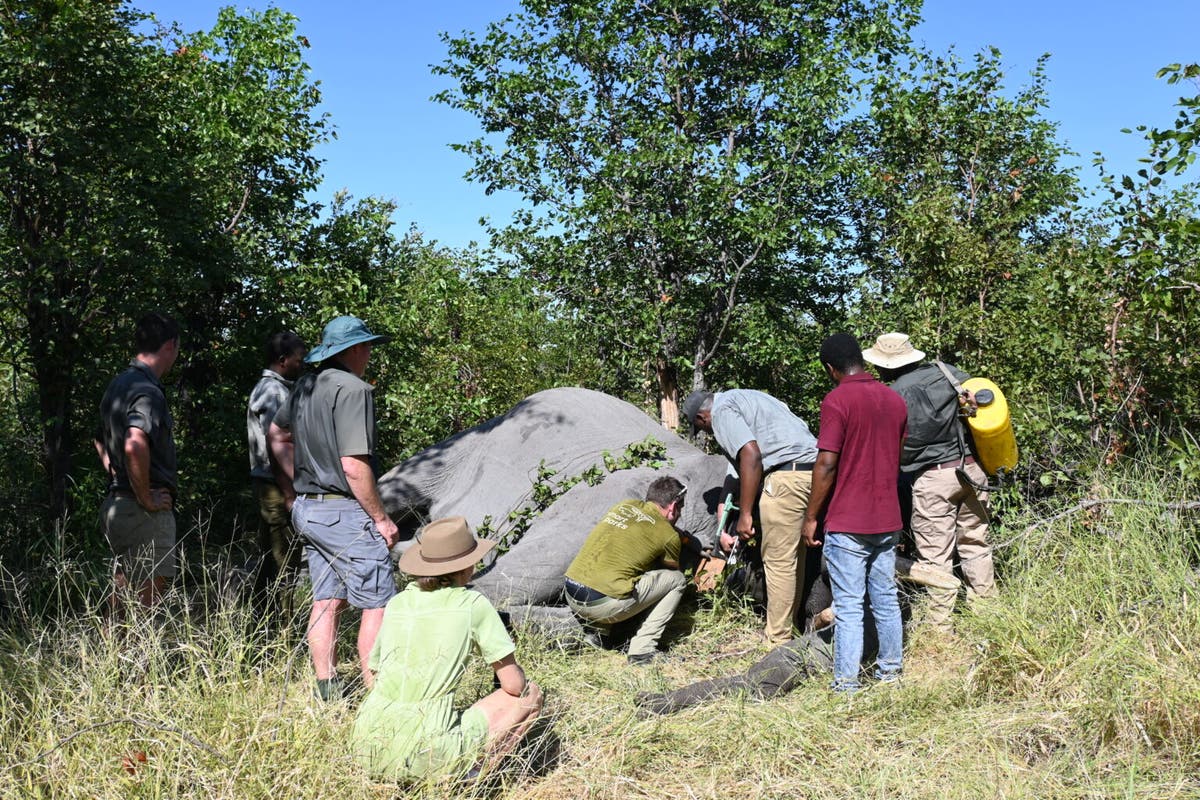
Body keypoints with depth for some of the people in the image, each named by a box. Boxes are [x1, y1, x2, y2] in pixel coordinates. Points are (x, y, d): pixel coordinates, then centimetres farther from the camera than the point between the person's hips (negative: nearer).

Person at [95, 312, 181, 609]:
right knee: (146, 606, -4)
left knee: (121, 606, 17)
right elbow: (135, 447, -33)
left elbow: (101, 442, 28)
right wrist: (147, 499, -22)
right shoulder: (148, 391, -17)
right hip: (145, 514, -10)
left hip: (116, 504, 10)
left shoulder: (118, 385, 14)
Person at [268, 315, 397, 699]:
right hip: (346, 512, -9)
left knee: (326, 601, 13)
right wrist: (382, 518, -13)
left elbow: (276, 434, 28)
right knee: (378, 603, -3)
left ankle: (328, 693, 20)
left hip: (308, 509, 9)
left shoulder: (304, 387, 12)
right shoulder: (352, 389, -16)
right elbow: (354, 467, -21)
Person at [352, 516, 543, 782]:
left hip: (369, 750, 6)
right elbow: (513, 684, 0)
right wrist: (514, 670, 22)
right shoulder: (473, 604, -4)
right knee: (530, 694, 11)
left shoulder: (396, 603, 10)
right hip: (425, 755, -6)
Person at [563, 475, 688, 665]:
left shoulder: (624, 505, 17)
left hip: (569, 594, 7)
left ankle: (594, 628, 16)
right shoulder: (668, 535, 2)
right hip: (603, 605, -7)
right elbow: (673, 570, 22)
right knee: (677, 580, 10)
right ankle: (642, 650, 5)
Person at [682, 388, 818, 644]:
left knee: (779, 559, -1)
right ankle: (792, 621, 31)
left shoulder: (722, 410, -2)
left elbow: (751, 455, -15)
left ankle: (777, 639, 6)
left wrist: (745, 514, -10)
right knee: (795, 553, 19)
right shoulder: (744, 398, 27)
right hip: (814, 471, 10)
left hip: (788, 476, -10)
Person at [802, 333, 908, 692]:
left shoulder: (837, 401, -14)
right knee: (886, 598, 16)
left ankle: (846, 681, 2)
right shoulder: (895, 400, 8)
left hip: (847, 522, -6)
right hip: (887, 520, 7)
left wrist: (811, 517, -9)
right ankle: (891, 669, 26)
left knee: (849, 606, -2)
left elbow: (827, 465, -17)